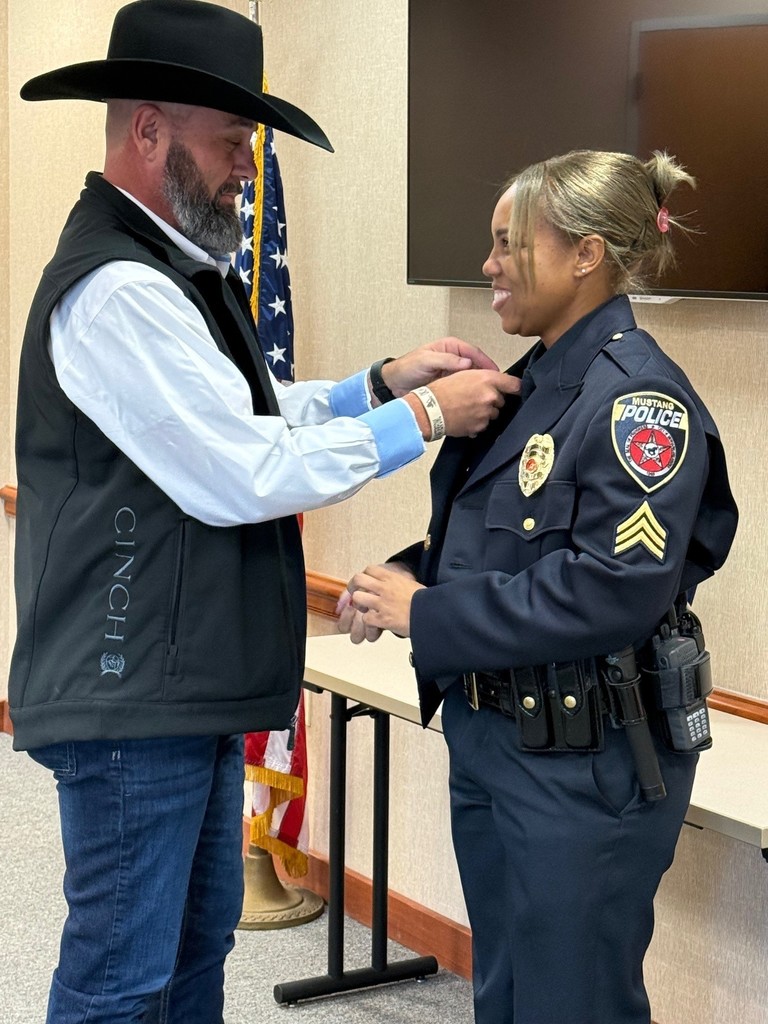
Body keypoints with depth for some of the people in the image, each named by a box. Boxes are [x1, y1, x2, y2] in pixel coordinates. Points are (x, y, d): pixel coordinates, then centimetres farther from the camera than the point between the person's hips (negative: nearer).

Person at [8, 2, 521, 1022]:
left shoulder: (177, 269, 12)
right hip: (132, 696, -10)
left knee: (200, 936, 21)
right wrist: (423, 417, -14)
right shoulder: (117, 289, -21)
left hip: (193, 681, 11)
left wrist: (380, 382, 4)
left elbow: (246, 417, 16)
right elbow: (248, 474, -23)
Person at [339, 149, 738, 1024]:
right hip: (491, 740, 9)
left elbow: (617, 587, -27)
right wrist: (404, 579, -3)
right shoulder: (530, 382, 10)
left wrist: (425, 614, -21)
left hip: (589, 763, -9)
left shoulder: (638, 395, -18)